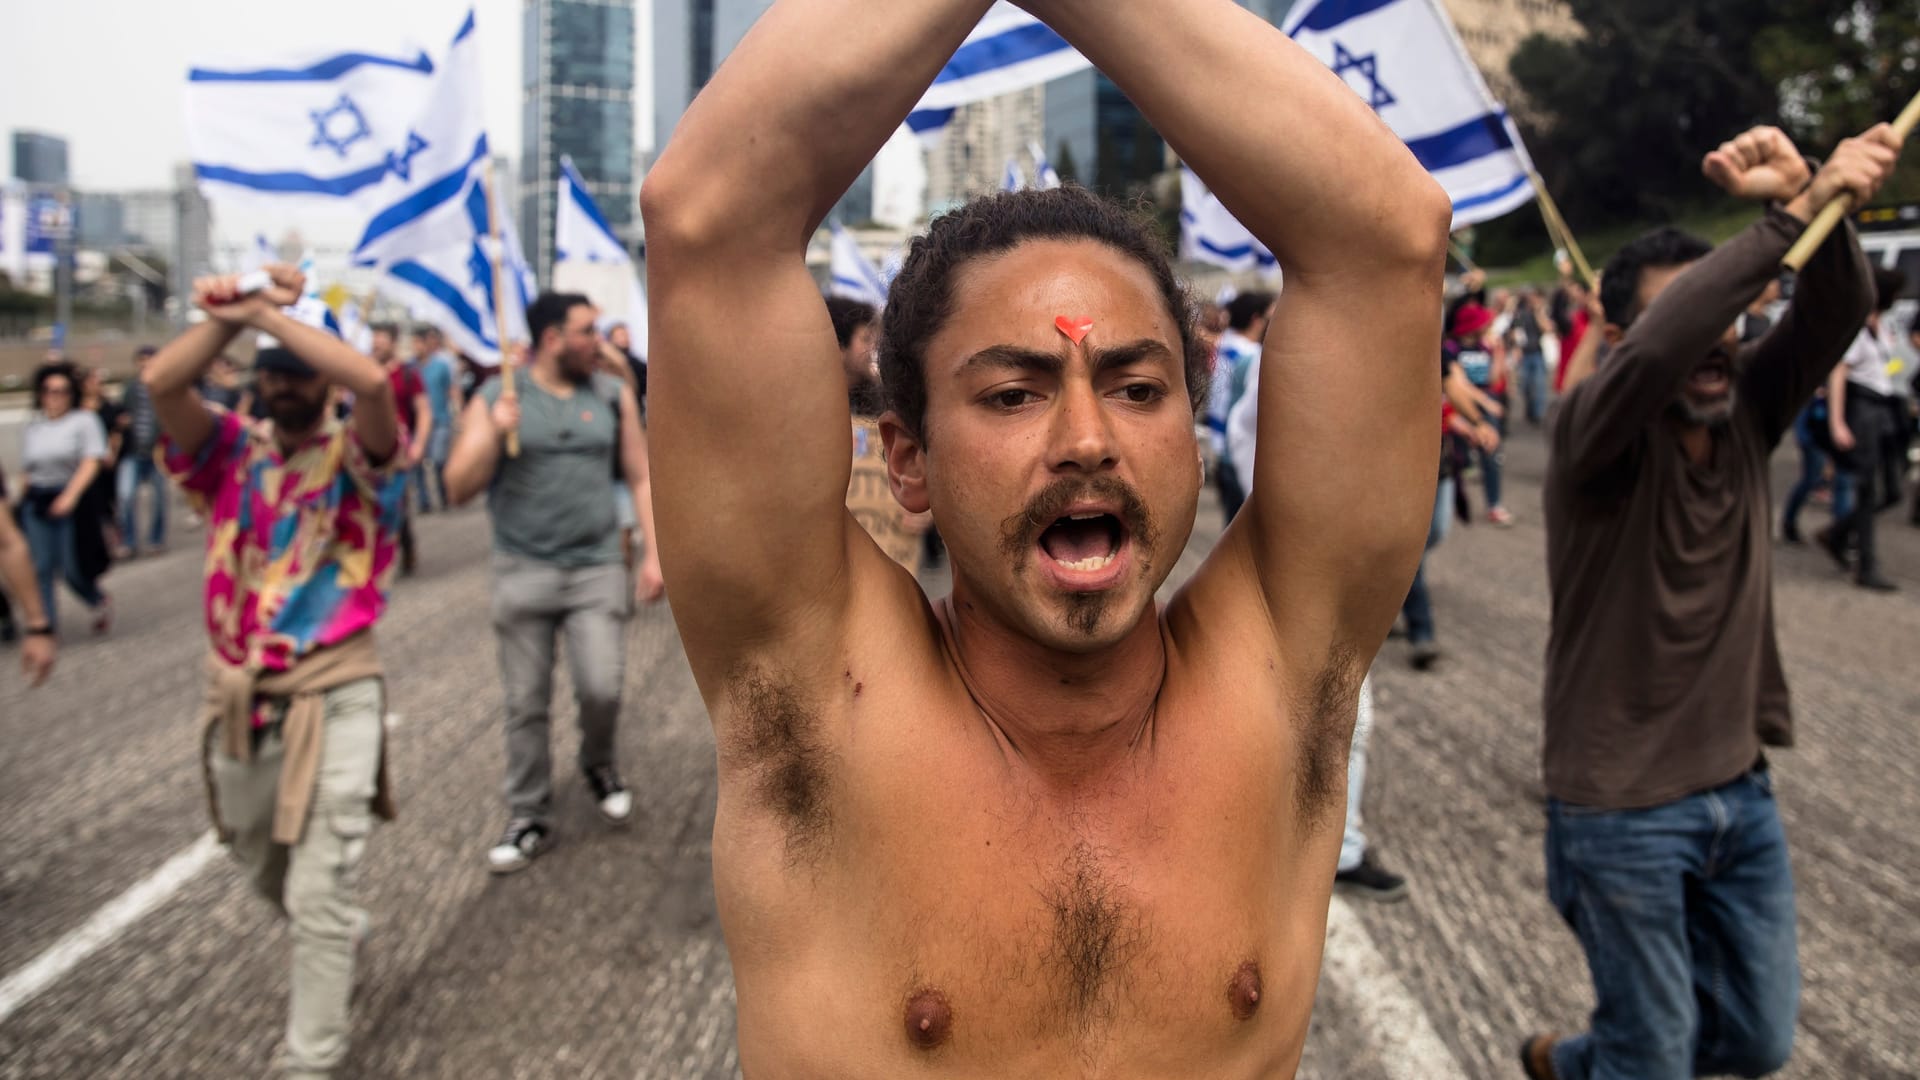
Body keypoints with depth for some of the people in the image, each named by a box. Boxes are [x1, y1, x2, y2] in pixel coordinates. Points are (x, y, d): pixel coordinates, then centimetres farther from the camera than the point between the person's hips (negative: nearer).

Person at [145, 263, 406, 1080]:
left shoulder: (359, 456, -4)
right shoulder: (231, 451, 5)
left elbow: (373, 381, -27)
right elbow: (159, 382, -14)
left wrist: (267, 312, -22)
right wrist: (229, 316, -21)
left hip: (334, 697, -5)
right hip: (238, 696, 5)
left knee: (319, 891, -5)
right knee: (262, 869, 24)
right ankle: (341, 939, 54)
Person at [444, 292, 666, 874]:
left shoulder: (613, 396, 6)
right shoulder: (495, 399, 0)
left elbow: (641, 478, 9)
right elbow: (459, 488, -4)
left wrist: (653, 553, 2)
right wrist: (494, 434, -19)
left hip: (597, 569, 1)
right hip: (522, 572, -1)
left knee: (601, 688, -9)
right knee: (526, 705, 6)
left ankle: (598, 764, 24)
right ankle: (530, 818, 21)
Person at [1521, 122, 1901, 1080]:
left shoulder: (1745, 411, 0)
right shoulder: (1593, 427, -16)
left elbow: (1838, 310, -14)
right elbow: (1659, 348, -38)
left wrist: (1808, 201, -32)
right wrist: (1794, 212, -36)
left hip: (1740, 789, 6)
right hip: (1623, 809, -6)